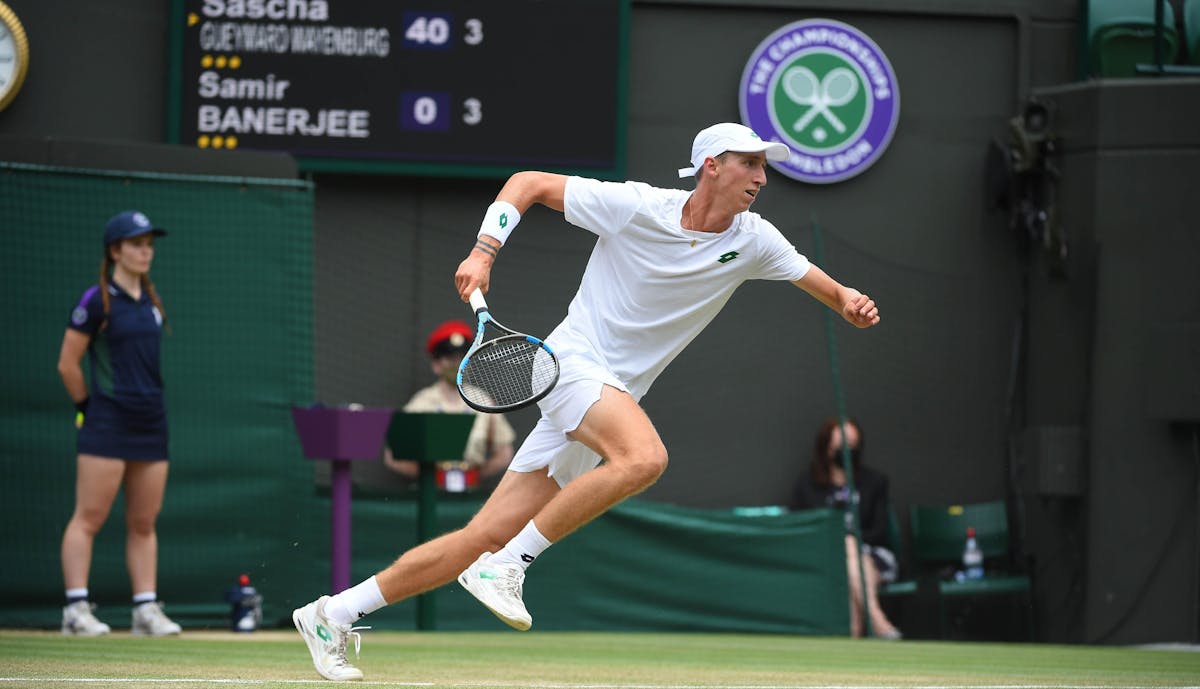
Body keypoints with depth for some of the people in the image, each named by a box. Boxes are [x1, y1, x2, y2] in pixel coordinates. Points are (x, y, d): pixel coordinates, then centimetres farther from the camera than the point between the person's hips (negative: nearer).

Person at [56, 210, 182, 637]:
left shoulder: (151, 302, 13)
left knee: (144, 523, 7)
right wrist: (89, 406, 1)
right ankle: (76, 610, -6)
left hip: (152, 425, 7)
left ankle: (147, 609, 9)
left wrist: (153, 403, 15)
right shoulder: (98, 301, -8)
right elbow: (68, 364, -7)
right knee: (89, 518, -6)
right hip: (107, 425, -7)